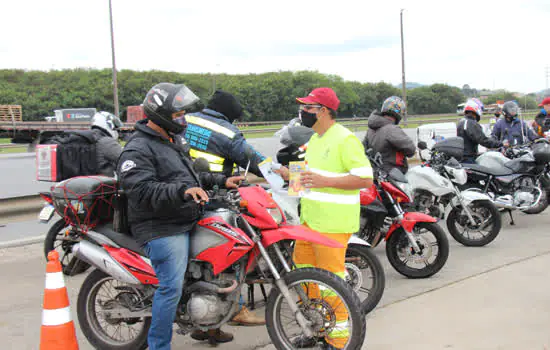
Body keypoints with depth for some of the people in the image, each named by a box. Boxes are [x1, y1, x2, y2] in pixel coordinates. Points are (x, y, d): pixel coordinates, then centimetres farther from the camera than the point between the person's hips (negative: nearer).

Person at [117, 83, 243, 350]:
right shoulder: (138, 149, -14)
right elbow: (141, 189, -28)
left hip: (186, 223, 10)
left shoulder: (173, 141, 18)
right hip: (161, 230, -10)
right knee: (171, 287, -13)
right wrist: (182, 191, -38)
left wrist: (221, 181, 17)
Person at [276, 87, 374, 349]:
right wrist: (289, 175, 13)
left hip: (332, 223, -9)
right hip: (309, 219, 10)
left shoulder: (345, 140, -13)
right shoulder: (315, 139, 17)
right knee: (304, 270, 14)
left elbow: (365, 179, -19)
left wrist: (325, 181, -26)